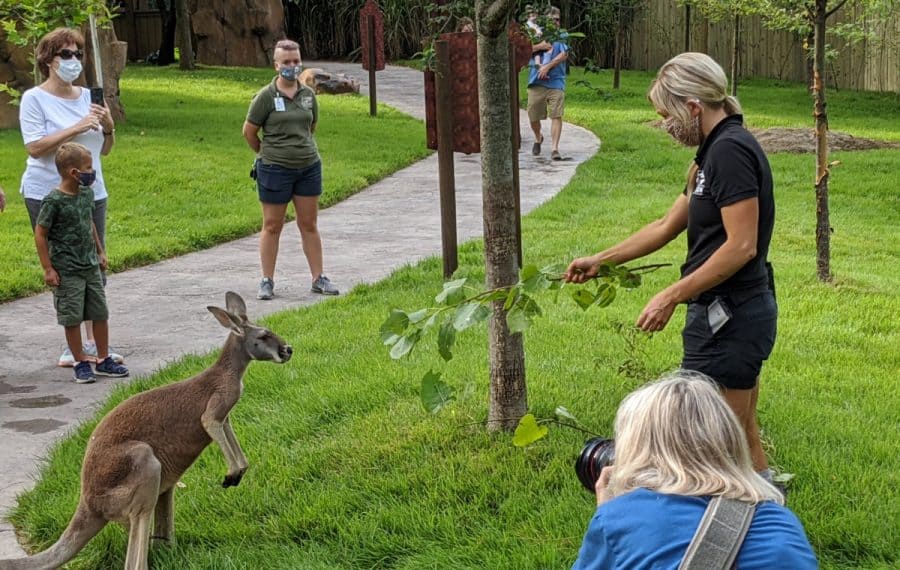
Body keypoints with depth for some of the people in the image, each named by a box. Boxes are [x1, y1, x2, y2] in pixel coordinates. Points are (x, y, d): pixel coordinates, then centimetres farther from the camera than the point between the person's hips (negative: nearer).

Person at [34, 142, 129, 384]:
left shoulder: (87, 194, 4)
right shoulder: (54, 201, -17)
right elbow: (40, 234, -13)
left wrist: (100, 252, 21)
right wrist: (48, 269, -13)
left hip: (91, 266, 7)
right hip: (67, 271, -7)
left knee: (100, 314, 10)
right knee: (72, 318, 1)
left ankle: (103, 360, 21)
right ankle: (81, 363, 12)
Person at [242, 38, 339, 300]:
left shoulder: (308, 94, 5)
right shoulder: (266, 96, -8)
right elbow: (249, 131, 0)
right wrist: (267, 154, 10)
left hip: (309, 166, 4)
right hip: (275, 170, -4)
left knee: (309, 224, 9)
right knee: (272, 226, 5)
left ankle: (318, 278, 16)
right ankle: (267, 281, 12)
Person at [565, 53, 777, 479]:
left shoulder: (730, 151, -17)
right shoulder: (716, 151, 15)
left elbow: (741, 246, -23)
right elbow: (666, 227, 24)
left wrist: (672, 296, -19)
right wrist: (599, 261, 27)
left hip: (729, 318, -10)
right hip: (742, 313, 10)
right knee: (741, 435, 16)